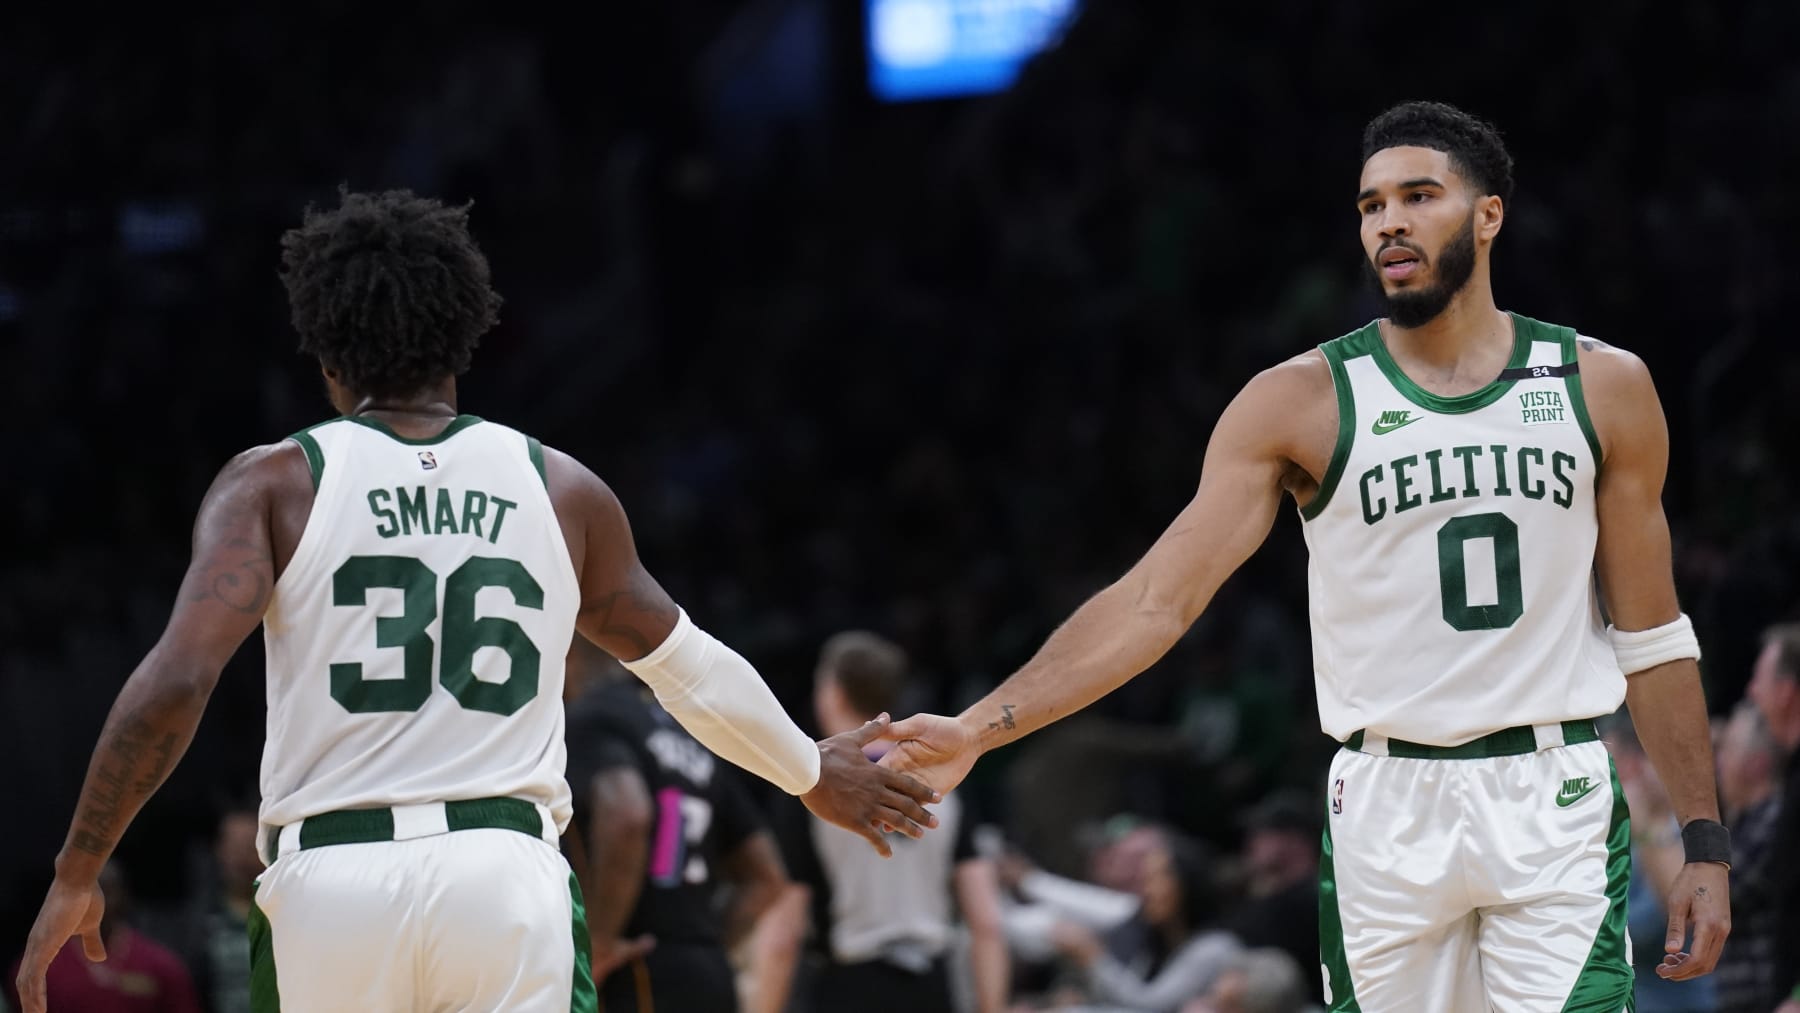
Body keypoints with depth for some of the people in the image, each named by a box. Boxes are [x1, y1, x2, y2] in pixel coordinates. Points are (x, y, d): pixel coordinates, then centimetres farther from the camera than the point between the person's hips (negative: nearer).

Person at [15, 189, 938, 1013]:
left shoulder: (275, 485, 3)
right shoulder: (562, 492, 12)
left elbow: (174, 683, -9)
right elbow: (690, 668, 25)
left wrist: (76, 876, -2)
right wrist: (814, 775, 43)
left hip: (336, 874, -1)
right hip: (507, 872, 1)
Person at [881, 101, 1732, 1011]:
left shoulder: (1603, 387, 4)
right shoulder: (1301, 403, -1)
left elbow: (1651, 637, 8)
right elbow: (1155, 598, -7)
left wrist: (1705, 845, 3)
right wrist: (979, 729, -19)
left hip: (1555, 803, 0)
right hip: (1386, 807, 0)